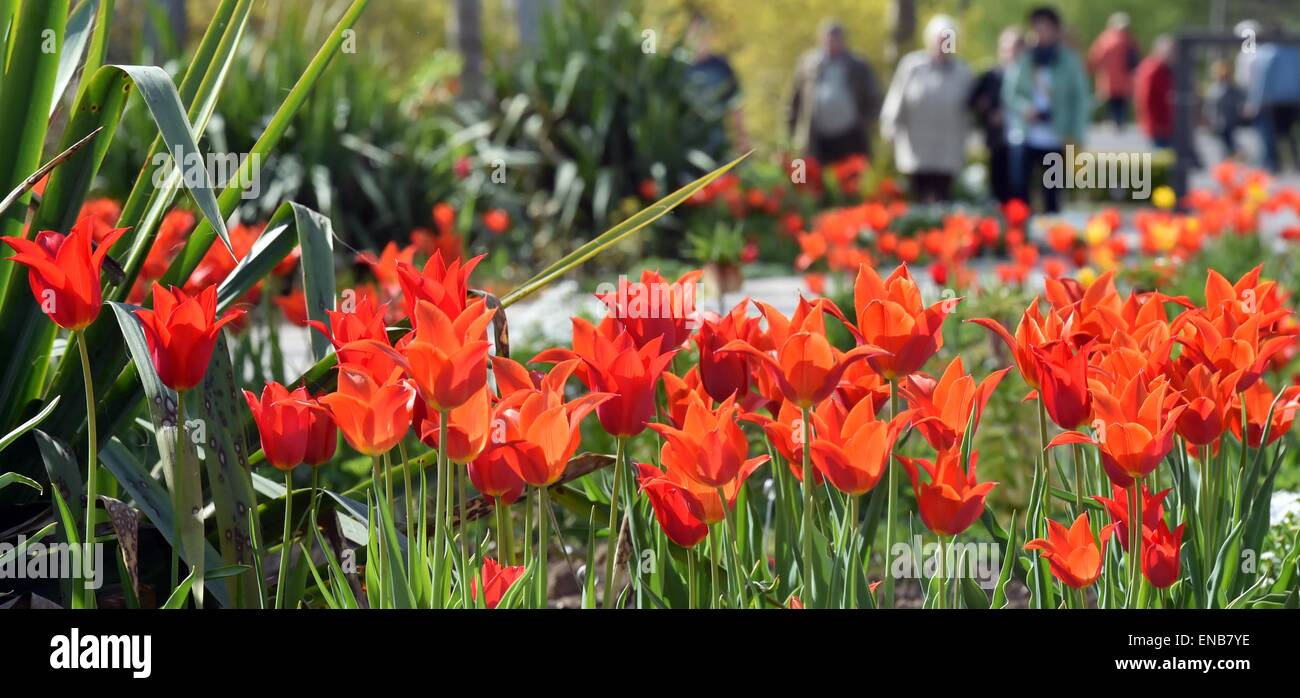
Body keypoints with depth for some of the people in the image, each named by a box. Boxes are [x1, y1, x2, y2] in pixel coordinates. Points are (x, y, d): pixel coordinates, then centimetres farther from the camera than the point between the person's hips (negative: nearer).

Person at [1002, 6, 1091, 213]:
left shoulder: (1069, 61, 4)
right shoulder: (1023, 60, 7)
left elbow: (1082, 99, 3)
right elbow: (1009, 92, 9)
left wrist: (1075, 134, -5)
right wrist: (1025, 108, -12)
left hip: (1055, 139, -1)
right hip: (1025, 136, 1)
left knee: (1051, 192, 2)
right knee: (1019, 189, -7)